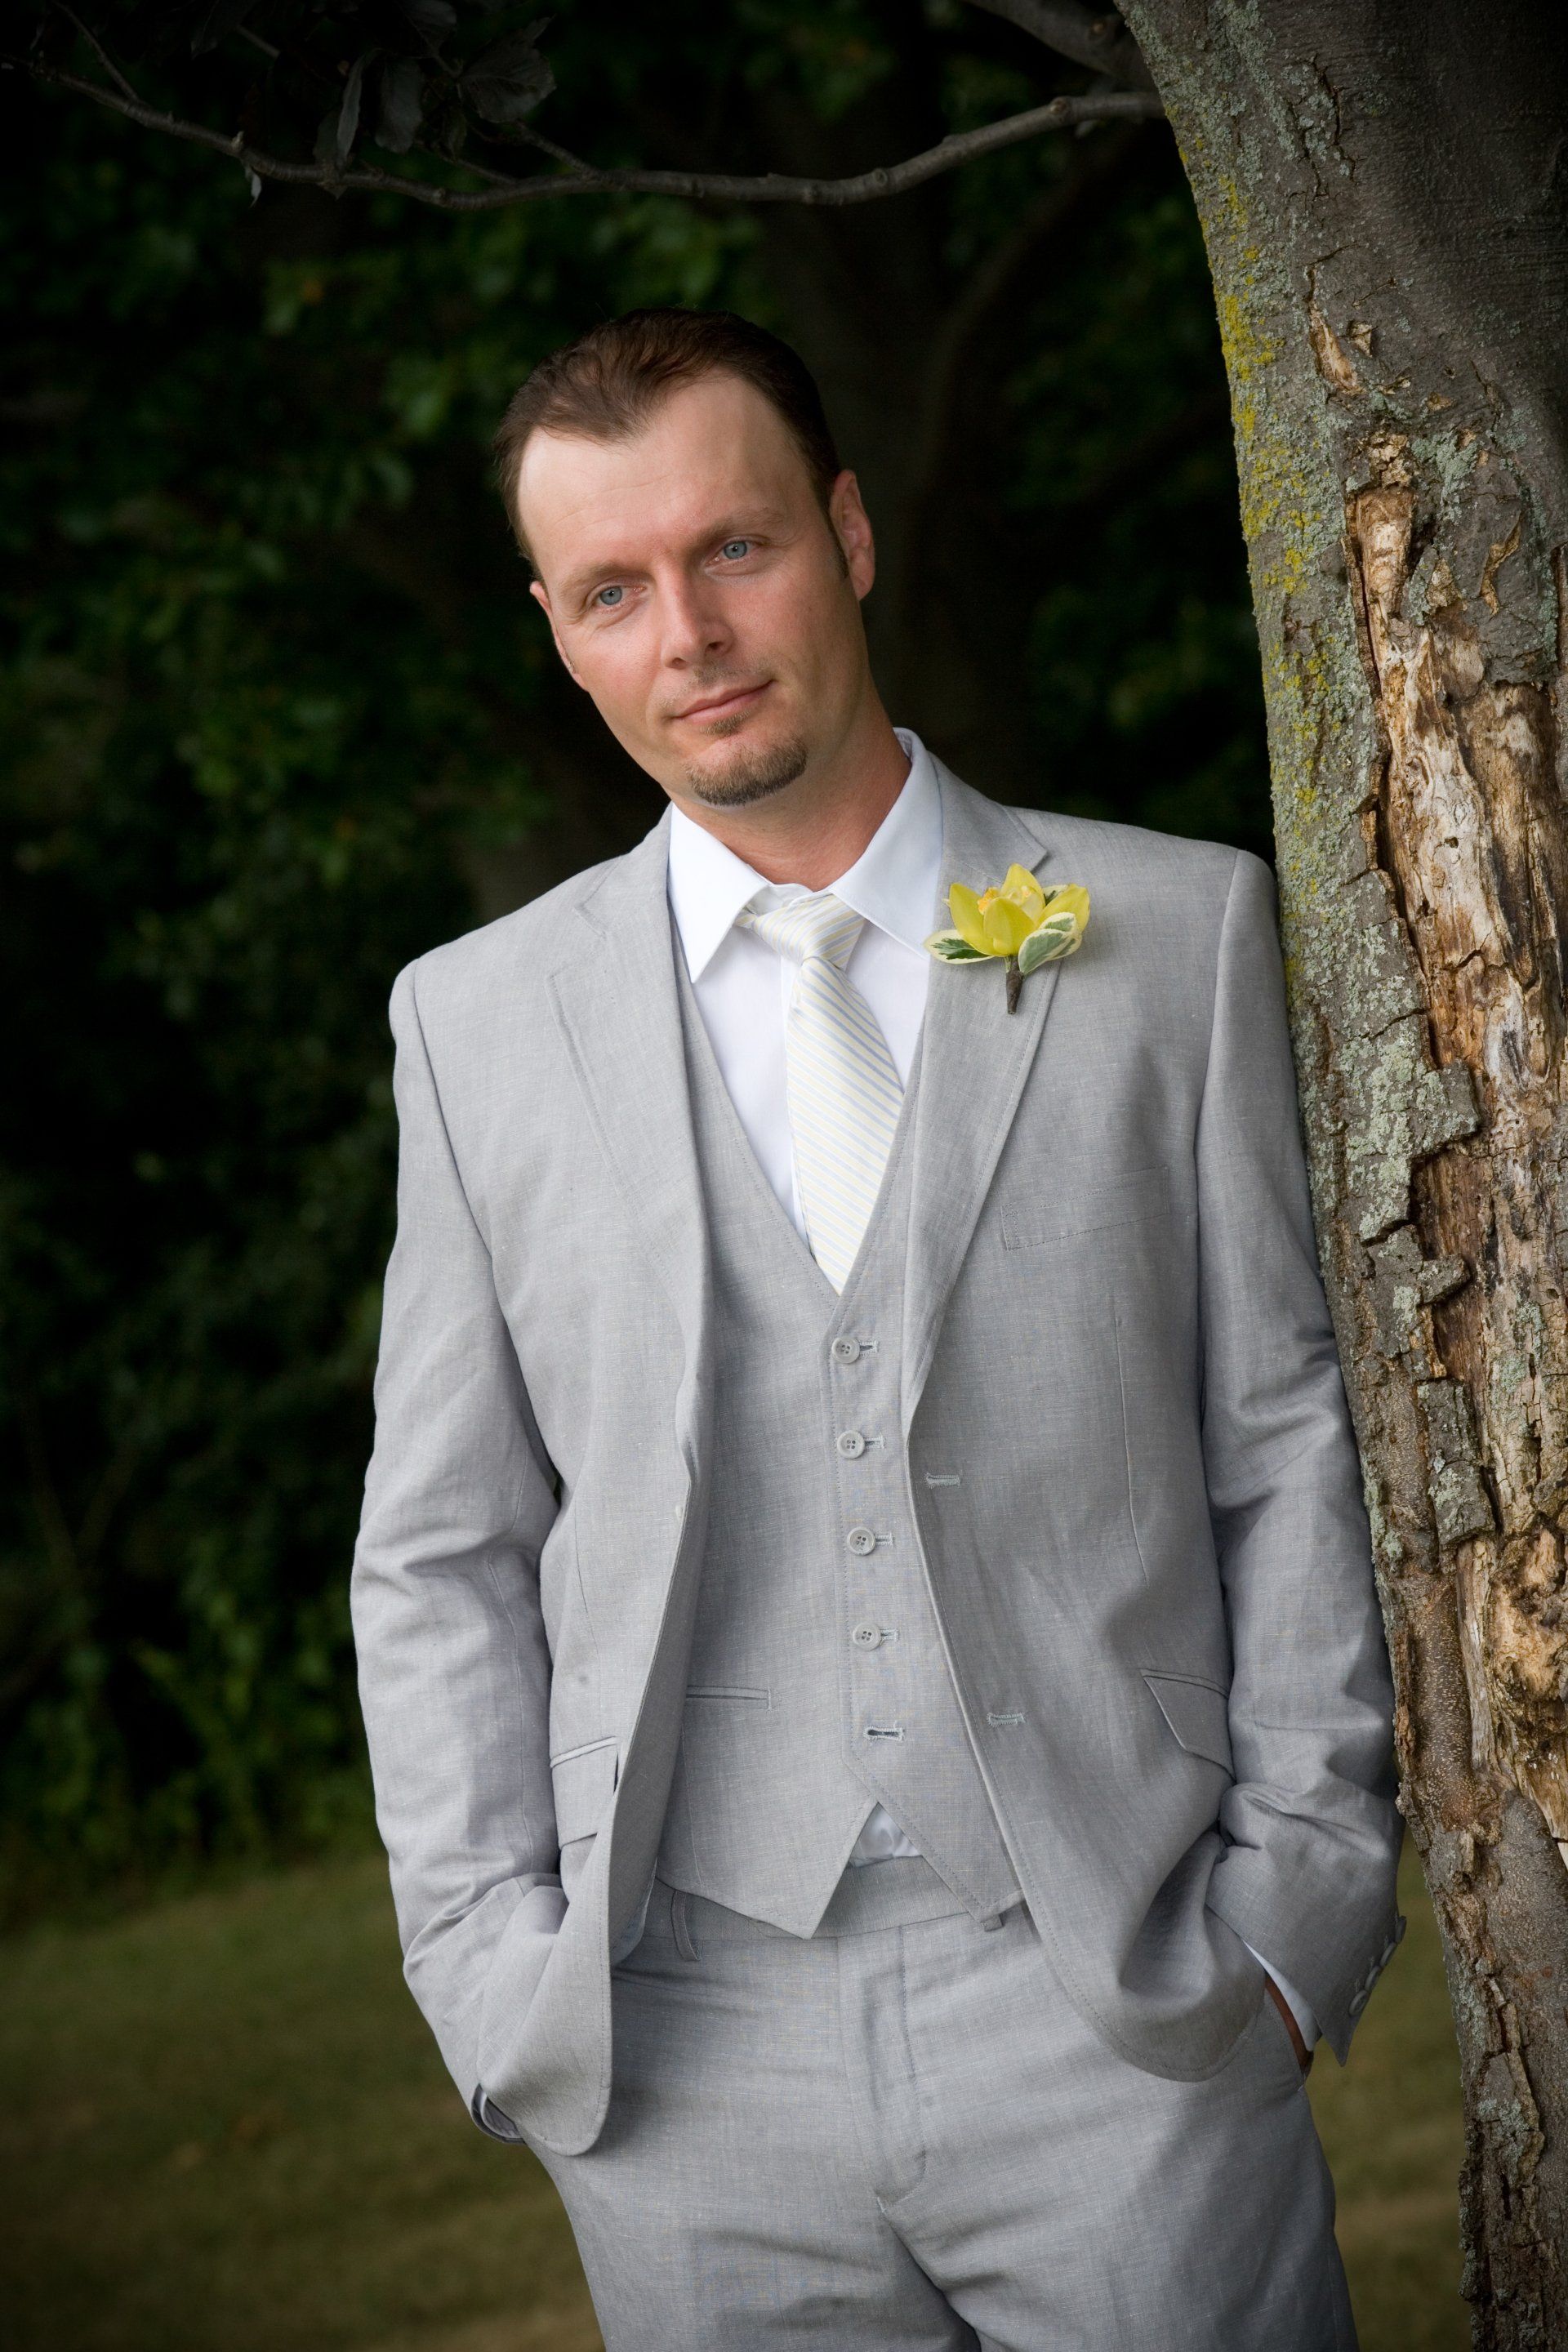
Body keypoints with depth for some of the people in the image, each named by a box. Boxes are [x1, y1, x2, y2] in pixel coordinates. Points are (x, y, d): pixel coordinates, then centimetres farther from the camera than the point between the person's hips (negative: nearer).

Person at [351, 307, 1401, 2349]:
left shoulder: (1181, 935, 5)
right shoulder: (480, 1021, 9)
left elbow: (1303, 1439, 5)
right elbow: (442, 1555, 10)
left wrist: (1299, 1902, -2)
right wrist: (500, 1972, 0)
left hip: (1130, 2019, -1)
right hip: (691, 2057, 1)